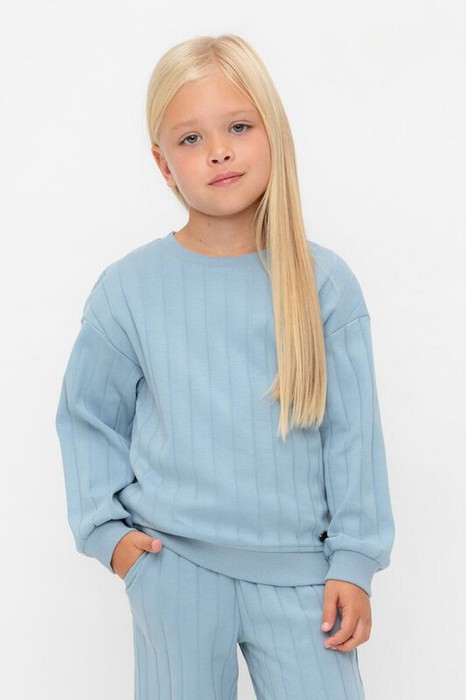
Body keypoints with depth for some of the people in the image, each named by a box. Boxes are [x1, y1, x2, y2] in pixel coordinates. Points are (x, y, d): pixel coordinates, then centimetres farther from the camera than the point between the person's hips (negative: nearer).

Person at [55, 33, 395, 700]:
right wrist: (105, 528, -1)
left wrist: (354, 561, 0)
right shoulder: (128, 288, -2)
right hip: (173, 563, 0)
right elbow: (88, 420, 8)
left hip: (297, 567, 0)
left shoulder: (324, 283, -2)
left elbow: (353, 431, 1)